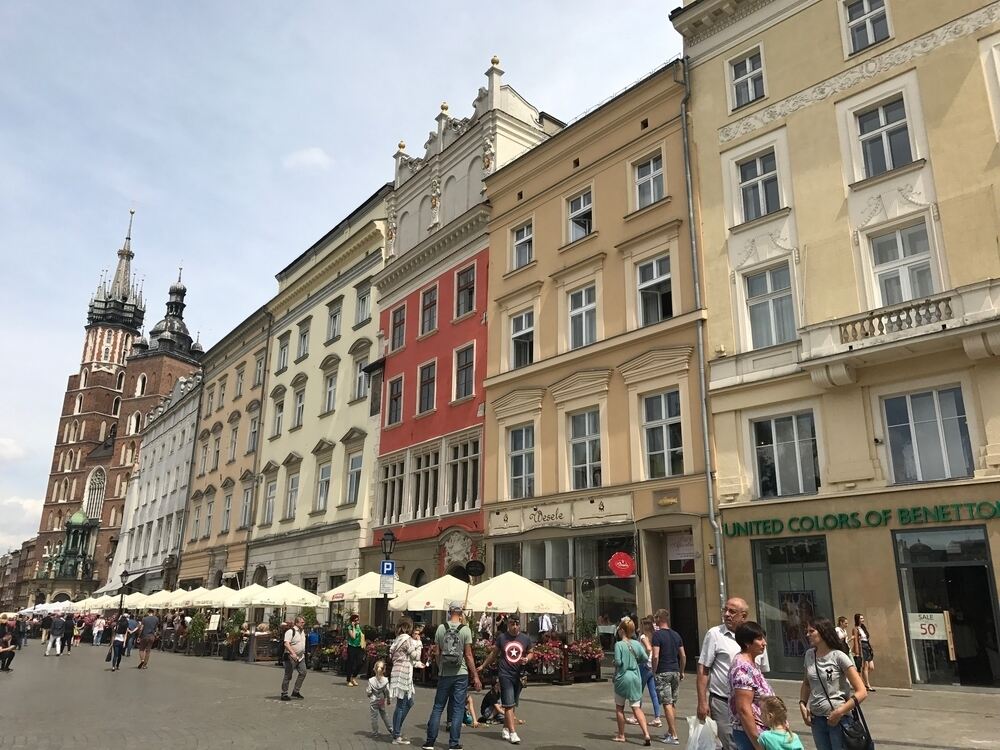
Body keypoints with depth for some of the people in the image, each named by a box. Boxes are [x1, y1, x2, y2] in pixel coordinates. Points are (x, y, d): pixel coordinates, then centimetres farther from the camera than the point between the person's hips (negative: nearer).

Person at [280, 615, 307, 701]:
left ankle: (296, 691, 10)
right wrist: (293, 653, -37)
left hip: (300, 656, 8)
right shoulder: (290, 631, -15)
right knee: (288, 676, -1)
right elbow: (286, 644, -26)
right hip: (291, 657, -8)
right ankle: (284, 694, 9)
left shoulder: (302, 632, 13)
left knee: (303, 672, 0)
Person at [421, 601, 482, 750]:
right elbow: (468, 655, -7)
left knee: (438, 708, 11)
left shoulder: (441, 628, -1)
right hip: (461, 674, -2)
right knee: (458, 709, 6)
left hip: (444, 674, 2)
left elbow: (438, 653, 3)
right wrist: (475, 676, -2)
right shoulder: (465, 630, -7)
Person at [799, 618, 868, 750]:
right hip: (816, 719, 5)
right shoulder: (809, 655, 2)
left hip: (839, 719, -5)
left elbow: (862, 692, -15)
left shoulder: (839, 657, -14)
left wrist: (838, 713, -18)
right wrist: (802, 704, 2)